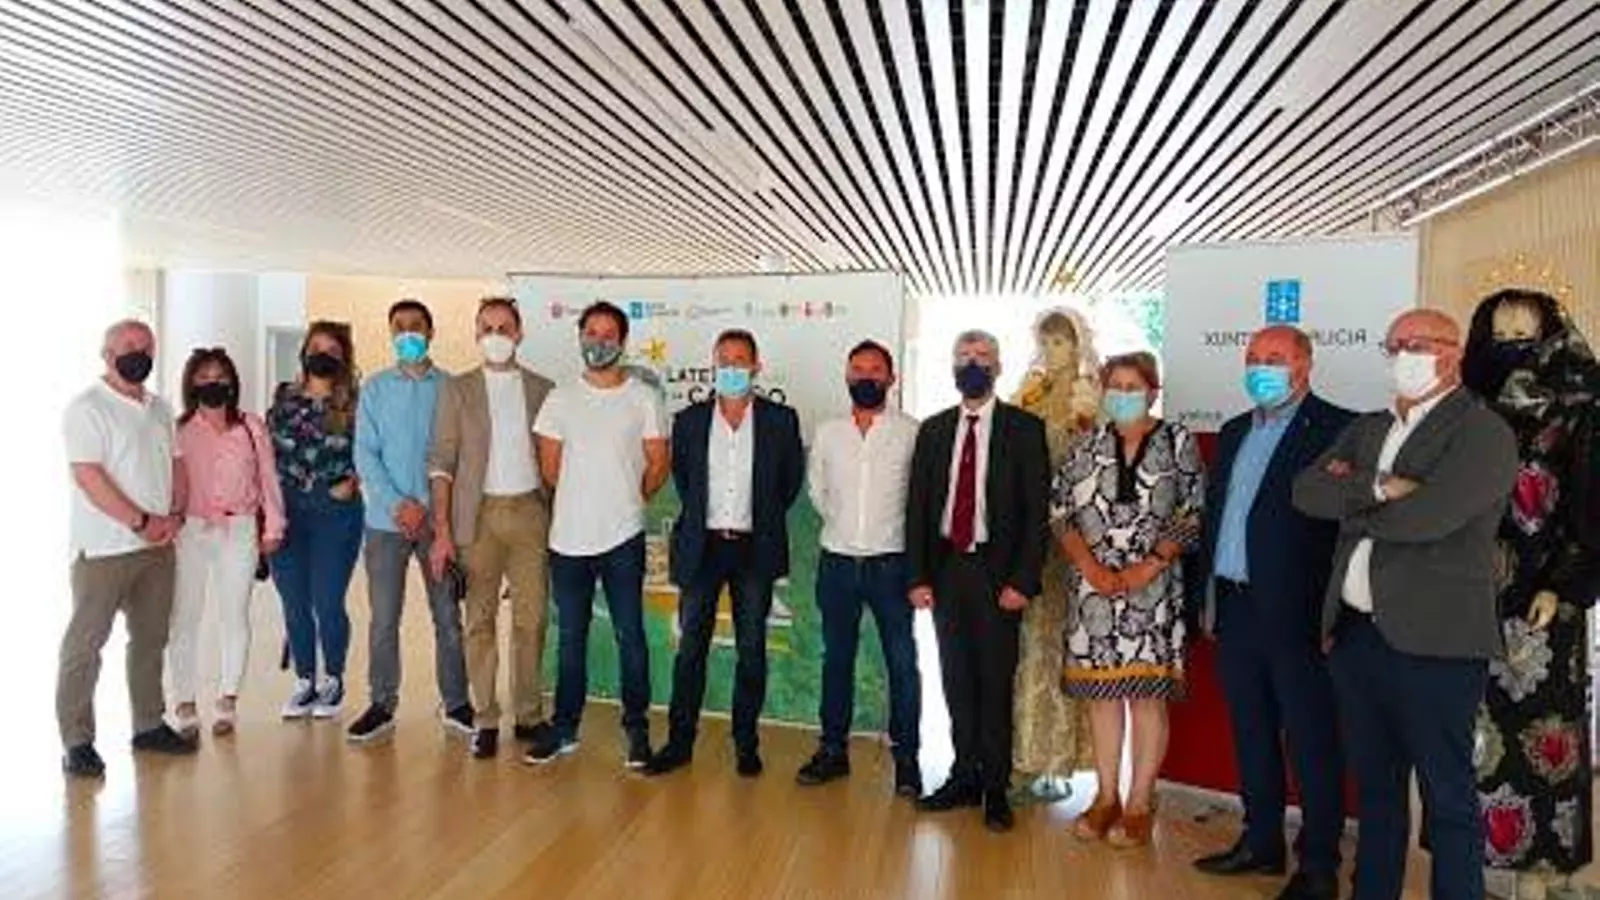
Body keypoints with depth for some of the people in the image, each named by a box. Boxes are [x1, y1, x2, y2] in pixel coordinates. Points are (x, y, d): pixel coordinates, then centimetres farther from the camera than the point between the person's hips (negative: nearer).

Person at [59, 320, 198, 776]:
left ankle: (149, 726, 25)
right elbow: (88, 476, -16)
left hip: (158, 546, 7)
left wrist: (175, 515, -3)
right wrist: (142, 522, -17)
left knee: (151, 639, 14)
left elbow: (176, 464, 13)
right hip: (103, 549, -7)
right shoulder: (87, 408, -8)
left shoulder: (160, 408, 13)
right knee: (85, 644, 1)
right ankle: (77, 740, 9)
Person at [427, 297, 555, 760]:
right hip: (479, 513, -1)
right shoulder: (457, 389, 5)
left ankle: (529, 715, 17)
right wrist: (442, 531, -6)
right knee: (479, 621, 4)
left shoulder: (543, 390, 8)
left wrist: (558, 520, 1)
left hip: (530, 510, 1)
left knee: (531, 619, 4)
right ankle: (485, 719, 15)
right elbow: (442, 461, 1)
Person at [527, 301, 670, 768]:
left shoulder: (643, 397, -1)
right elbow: (549, 467, 10)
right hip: (568, 537, 2)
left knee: (630, 636, 3)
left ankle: (637, 728, 16)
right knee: (570, 637, 13)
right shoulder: (560, 398, 5)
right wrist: (581, 503, 13)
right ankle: (564, 726, 26)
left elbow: (658, 465, 4)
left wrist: (629, 502, 9)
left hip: (623, 538, -2)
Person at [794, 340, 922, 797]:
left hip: (890, 562, -3)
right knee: (837, 659, 12)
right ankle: (833, 749, 25)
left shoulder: (911, 432, -5)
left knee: (901, 663, 3)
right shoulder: (827, 433, 5)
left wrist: (891, 528, 4)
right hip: (837, 560, 3)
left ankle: (906, 757, 17)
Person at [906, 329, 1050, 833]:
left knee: (996, 683, 5)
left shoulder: (1025, 429, -1)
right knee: (957, 681, 12)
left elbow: (1037, 510, -5)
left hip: (996, 572, -3)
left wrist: (1023, 580, -12)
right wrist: (918, 577, 1)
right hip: (946, 570, 3)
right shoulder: (933, 431, 9)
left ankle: (996, 789, 19)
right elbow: (917, 507, 8)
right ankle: (965, 777, 26)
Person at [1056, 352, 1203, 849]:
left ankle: (1139, 805, 13)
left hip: (1153, 589, -2)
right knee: (1101, 691, 8)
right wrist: (1091, 566, -7)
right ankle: (1106, 798, 21)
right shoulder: (1087, 446, 9)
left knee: (1147, 693, 0)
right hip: (1094, 588, 3)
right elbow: (1061, 512, 5)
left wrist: (1149, 565, -12)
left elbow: (1193, 513, -3)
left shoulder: (1177, 442, 2)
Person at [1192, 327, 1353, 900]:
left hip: (1297, 613, -7)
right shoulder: (1234, 432, 16)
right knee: (1252, 735, 17)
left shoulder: (1336, 429, -8)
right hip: (1236, 612, 7)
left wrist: (1330, 612, -18)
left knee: (1311, 741, 5)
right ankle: (1261, 843, 32)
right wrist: (1212, 599, 13)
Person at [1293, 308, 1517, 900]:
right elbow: (1307, 491, 1)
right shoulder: (1367, 429, 14)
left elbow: (1428, 516, -21)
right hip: (1355, 634, 7)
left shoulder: (1483, 432, -7)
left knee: (1447, 798, 6)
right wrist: (1377, 487, -15)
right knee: (1375, 786, 19)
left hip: (1433, 643, -6)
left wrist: (1353, 509, -4)